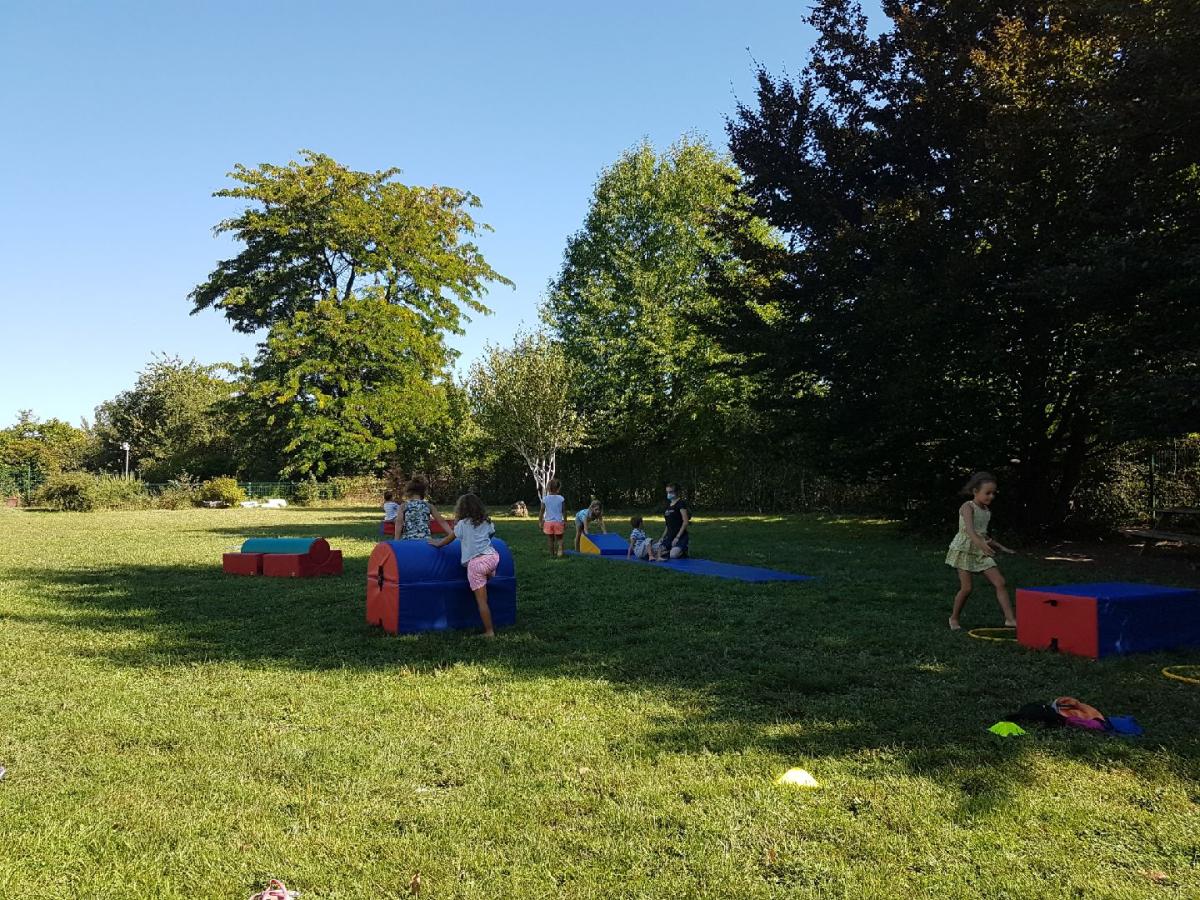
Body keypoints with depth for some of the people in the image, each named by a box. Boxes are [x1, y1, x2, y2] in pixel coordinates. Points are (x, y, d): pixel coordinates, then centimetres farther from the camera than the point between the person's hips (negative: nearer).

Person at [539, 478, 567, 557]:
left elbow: (541, 512, -2)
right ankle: (559, 548, -15)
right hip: (558, 522, -1)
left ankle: (552, 554, 11)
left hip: (548, 522, 1)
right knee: (559, 539, 12)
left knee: (550, 540, 10)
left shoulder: (545, 499, -4)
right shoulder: (561, 498, -6)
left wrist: (540, 523, 6)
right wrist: (565, 522, 8)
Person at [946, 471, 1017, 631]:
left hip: (981, 552, 7)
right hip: (965, 550, -7)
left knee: (1000, 582, -5)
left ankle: (1010, 619, -6)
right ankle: (954, 618, 14)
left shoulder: (987, 510, 11)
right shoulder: (967, 507, -13)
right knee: (967, 588, -7)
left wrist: (1000, 547, 24)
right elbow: (969, 529, -31)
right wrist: (981, 543, -48)